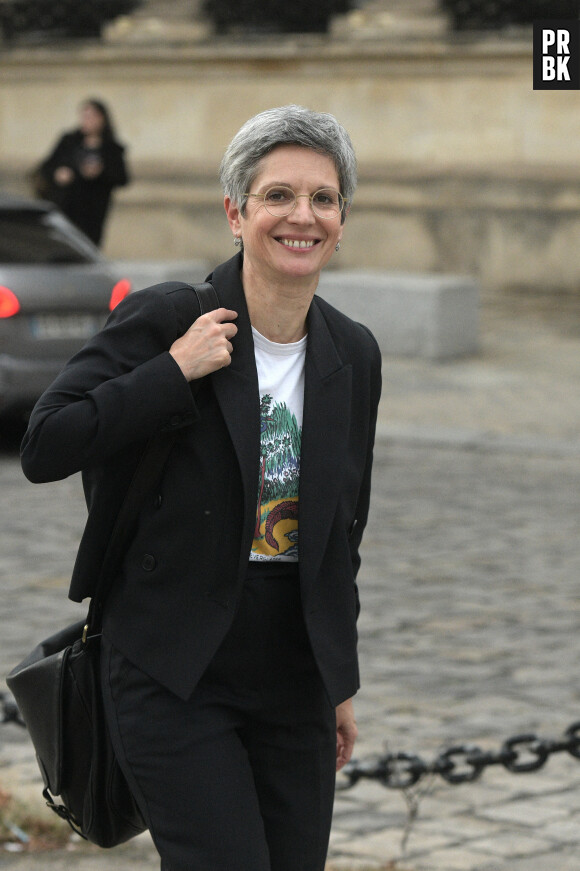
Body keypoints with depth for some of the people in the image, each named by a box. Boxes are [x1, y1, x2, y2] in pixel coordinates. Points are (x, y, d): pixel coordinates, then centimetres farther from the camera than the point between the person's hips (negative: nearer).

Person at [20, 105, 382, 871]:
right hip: (175, 678, -5)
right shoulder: (164, 319, -9)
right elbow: (44, 448, -15)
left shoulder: (354, 354, 6)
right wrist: (176, 373, -19)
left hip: (293, 677, 5)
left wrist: (341, 684, 18)